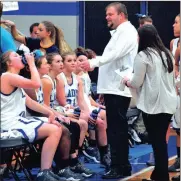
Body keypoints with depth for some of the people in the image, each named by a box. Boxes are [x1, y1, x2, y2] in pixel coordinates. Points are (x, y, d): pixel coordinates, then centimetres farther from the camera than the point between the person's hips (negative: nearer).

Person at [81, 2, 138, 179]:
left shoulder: (127, 31, -10)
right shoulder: (120, 32, 22)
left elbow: (115, 54, -25)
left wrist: (93, 62, -37)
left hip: (118, 89, -10)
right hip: (114, 88, 10)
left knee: (116, 129, -10)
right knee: (117, 129, 13)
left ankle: (118, 167, -9)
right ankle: (122, 165, 18)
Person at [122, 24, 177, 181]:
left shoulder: (143, 55, -8)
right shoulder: (167, 53, 12)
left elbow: (137, 83, -7)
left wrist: (127, 81, 14)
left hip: (153, 104, -6)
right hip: (168, 103, 6)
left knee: (157, 141, -2)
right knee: (161, 140, 13)